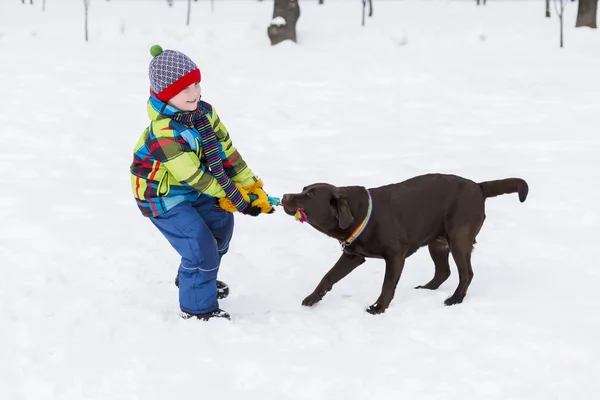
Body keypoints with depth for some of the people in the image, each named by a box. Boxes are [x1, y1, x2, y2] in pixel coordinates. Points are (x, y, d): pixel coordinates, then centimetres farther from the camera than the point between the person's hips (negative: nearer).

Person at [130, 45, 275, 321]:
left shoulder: (204, 112, -11)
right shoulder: (164, 132, -35)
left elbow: (227, 153, -5)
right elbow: (194, 175, -31)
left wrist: (253, 188, -9)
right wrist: (237, 200, -25)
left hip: (192, 191, 9)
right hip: (162, 197, -9)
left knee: (220, 222, 22)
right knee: (200, 245, -14)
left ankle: (190, 278, 44)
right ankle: (197, 307, 7)